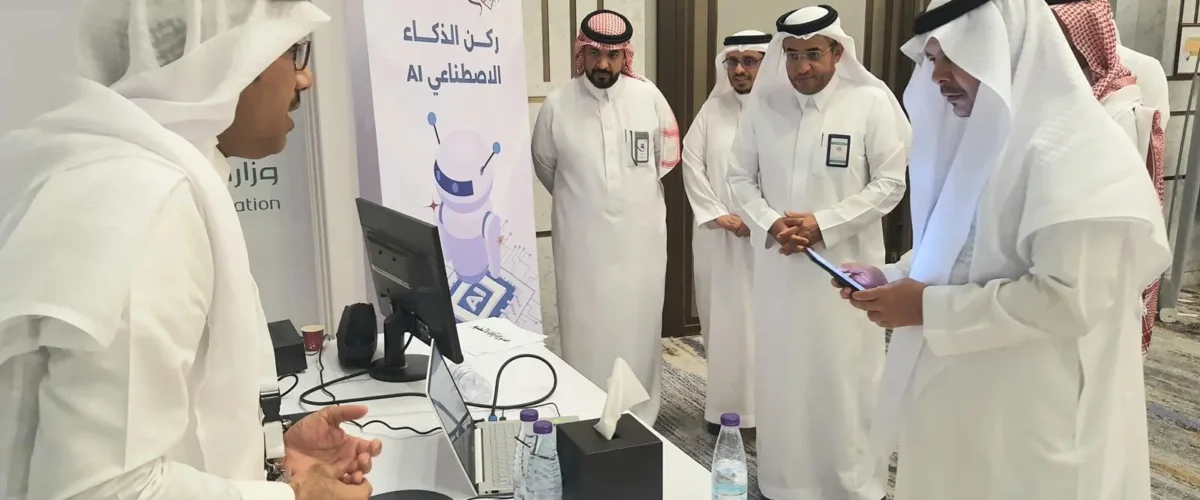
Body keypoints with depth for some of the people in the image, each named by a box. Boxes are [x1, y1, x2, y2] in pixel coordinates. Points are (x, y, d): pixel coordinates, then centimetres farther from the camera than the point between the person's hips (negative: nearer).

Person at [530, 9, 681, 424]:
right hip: (583, 240, -1)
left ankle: (639, 420, 25)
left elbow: (668, 154, 13)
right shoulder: (556, 105, -4)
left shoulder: (649, 97, -3)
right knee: (586, 330, 6)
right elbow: (544, 165, 12)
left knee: (637, 327, 9)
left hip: (640, 236, 1)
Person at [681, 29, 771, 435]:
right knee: (722, 317, 9)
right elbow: (691, 161, 3)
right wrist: (718, 215, -6)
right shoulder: (712, 109, 8)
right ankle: (725, 404, 20)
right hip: (717, 234, 4)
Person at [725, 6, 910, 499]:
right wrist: (769, 223, -10)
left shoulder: (872, 102, -6)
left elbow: (890, 183, -6)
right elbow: (740, 176, 7)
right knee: (782, 371, 9)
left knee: (845, 374, 4)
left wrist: (824, 224, -14)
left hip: (845, 264, -2)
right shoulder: (762, 103, 2)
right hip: (779, 263, 3)